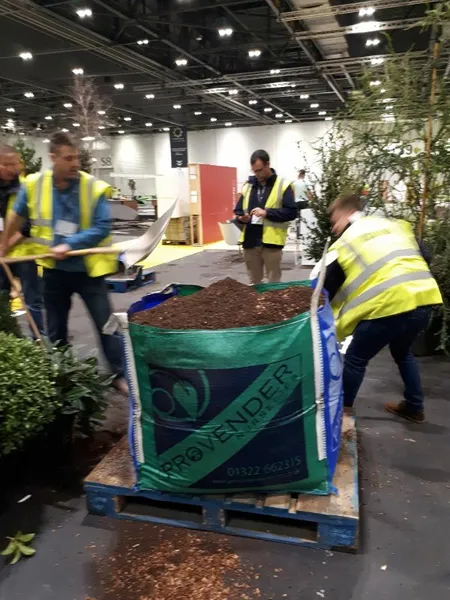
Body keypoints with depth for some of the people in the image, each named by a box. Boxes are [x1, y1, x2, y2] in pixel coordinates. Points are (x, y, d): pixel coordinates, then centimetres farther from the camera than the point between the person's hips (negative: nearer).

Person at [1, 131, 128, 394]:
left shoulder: (95, 188, -12)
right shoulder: (34, 185, -4)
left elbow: (102, 228, -15)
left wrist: (70, 244, -24)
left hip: (87, 268, -3)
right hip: (54, 270, 3)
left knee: (106, 324, 0)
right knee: (56, 329, 14)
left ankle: (120, 375, 16)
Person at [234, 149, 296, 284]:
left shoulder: (283, 185, -2)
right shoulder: (247, 185, 12)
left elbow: (291, 212, -10)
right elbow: (238, 210, 17)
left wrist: (267, 213, -20)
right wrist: (242, 217, -7)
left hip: (271, 242, -4)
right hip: (250, 241, 5)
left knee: (274, 283, 5)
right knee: (254, 283, 14)